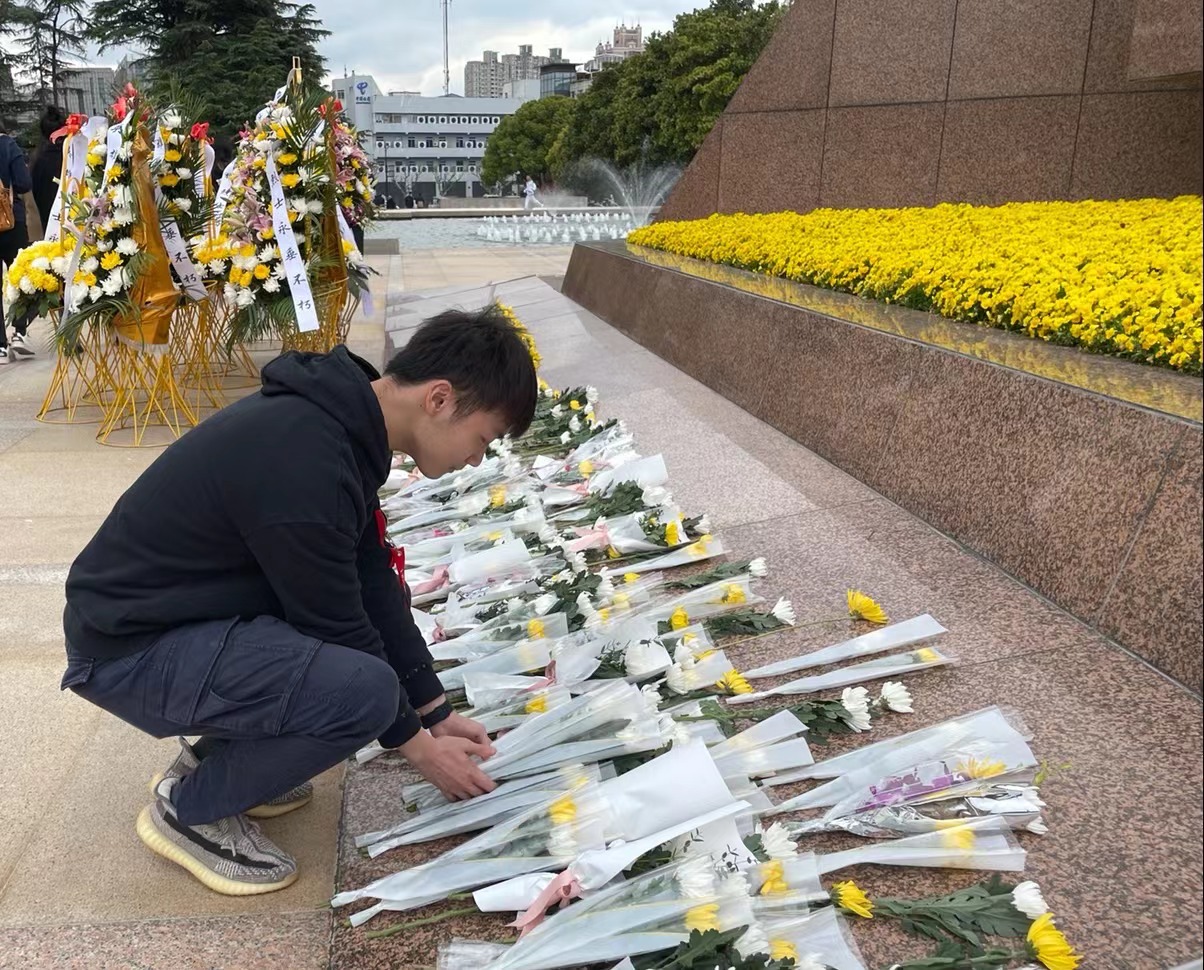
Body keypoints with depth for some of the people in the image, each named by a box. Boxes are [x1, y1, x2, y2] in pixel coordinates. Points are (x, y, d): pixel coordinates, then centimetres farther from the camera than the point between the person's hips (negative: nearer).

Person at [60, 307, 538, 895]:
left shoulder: (340, 416, -1)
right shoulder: (304, 462, -31)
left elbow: (372, 580, 5)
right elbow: (335, 628, -20)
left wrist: (437, 712, 7)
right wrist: (416, 743, -5)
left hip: (188, 610, 10)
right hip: (127, 649, -9)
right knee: (364, 690, -27)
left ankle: (219, 753, 16)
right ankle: (189, 809, -2)